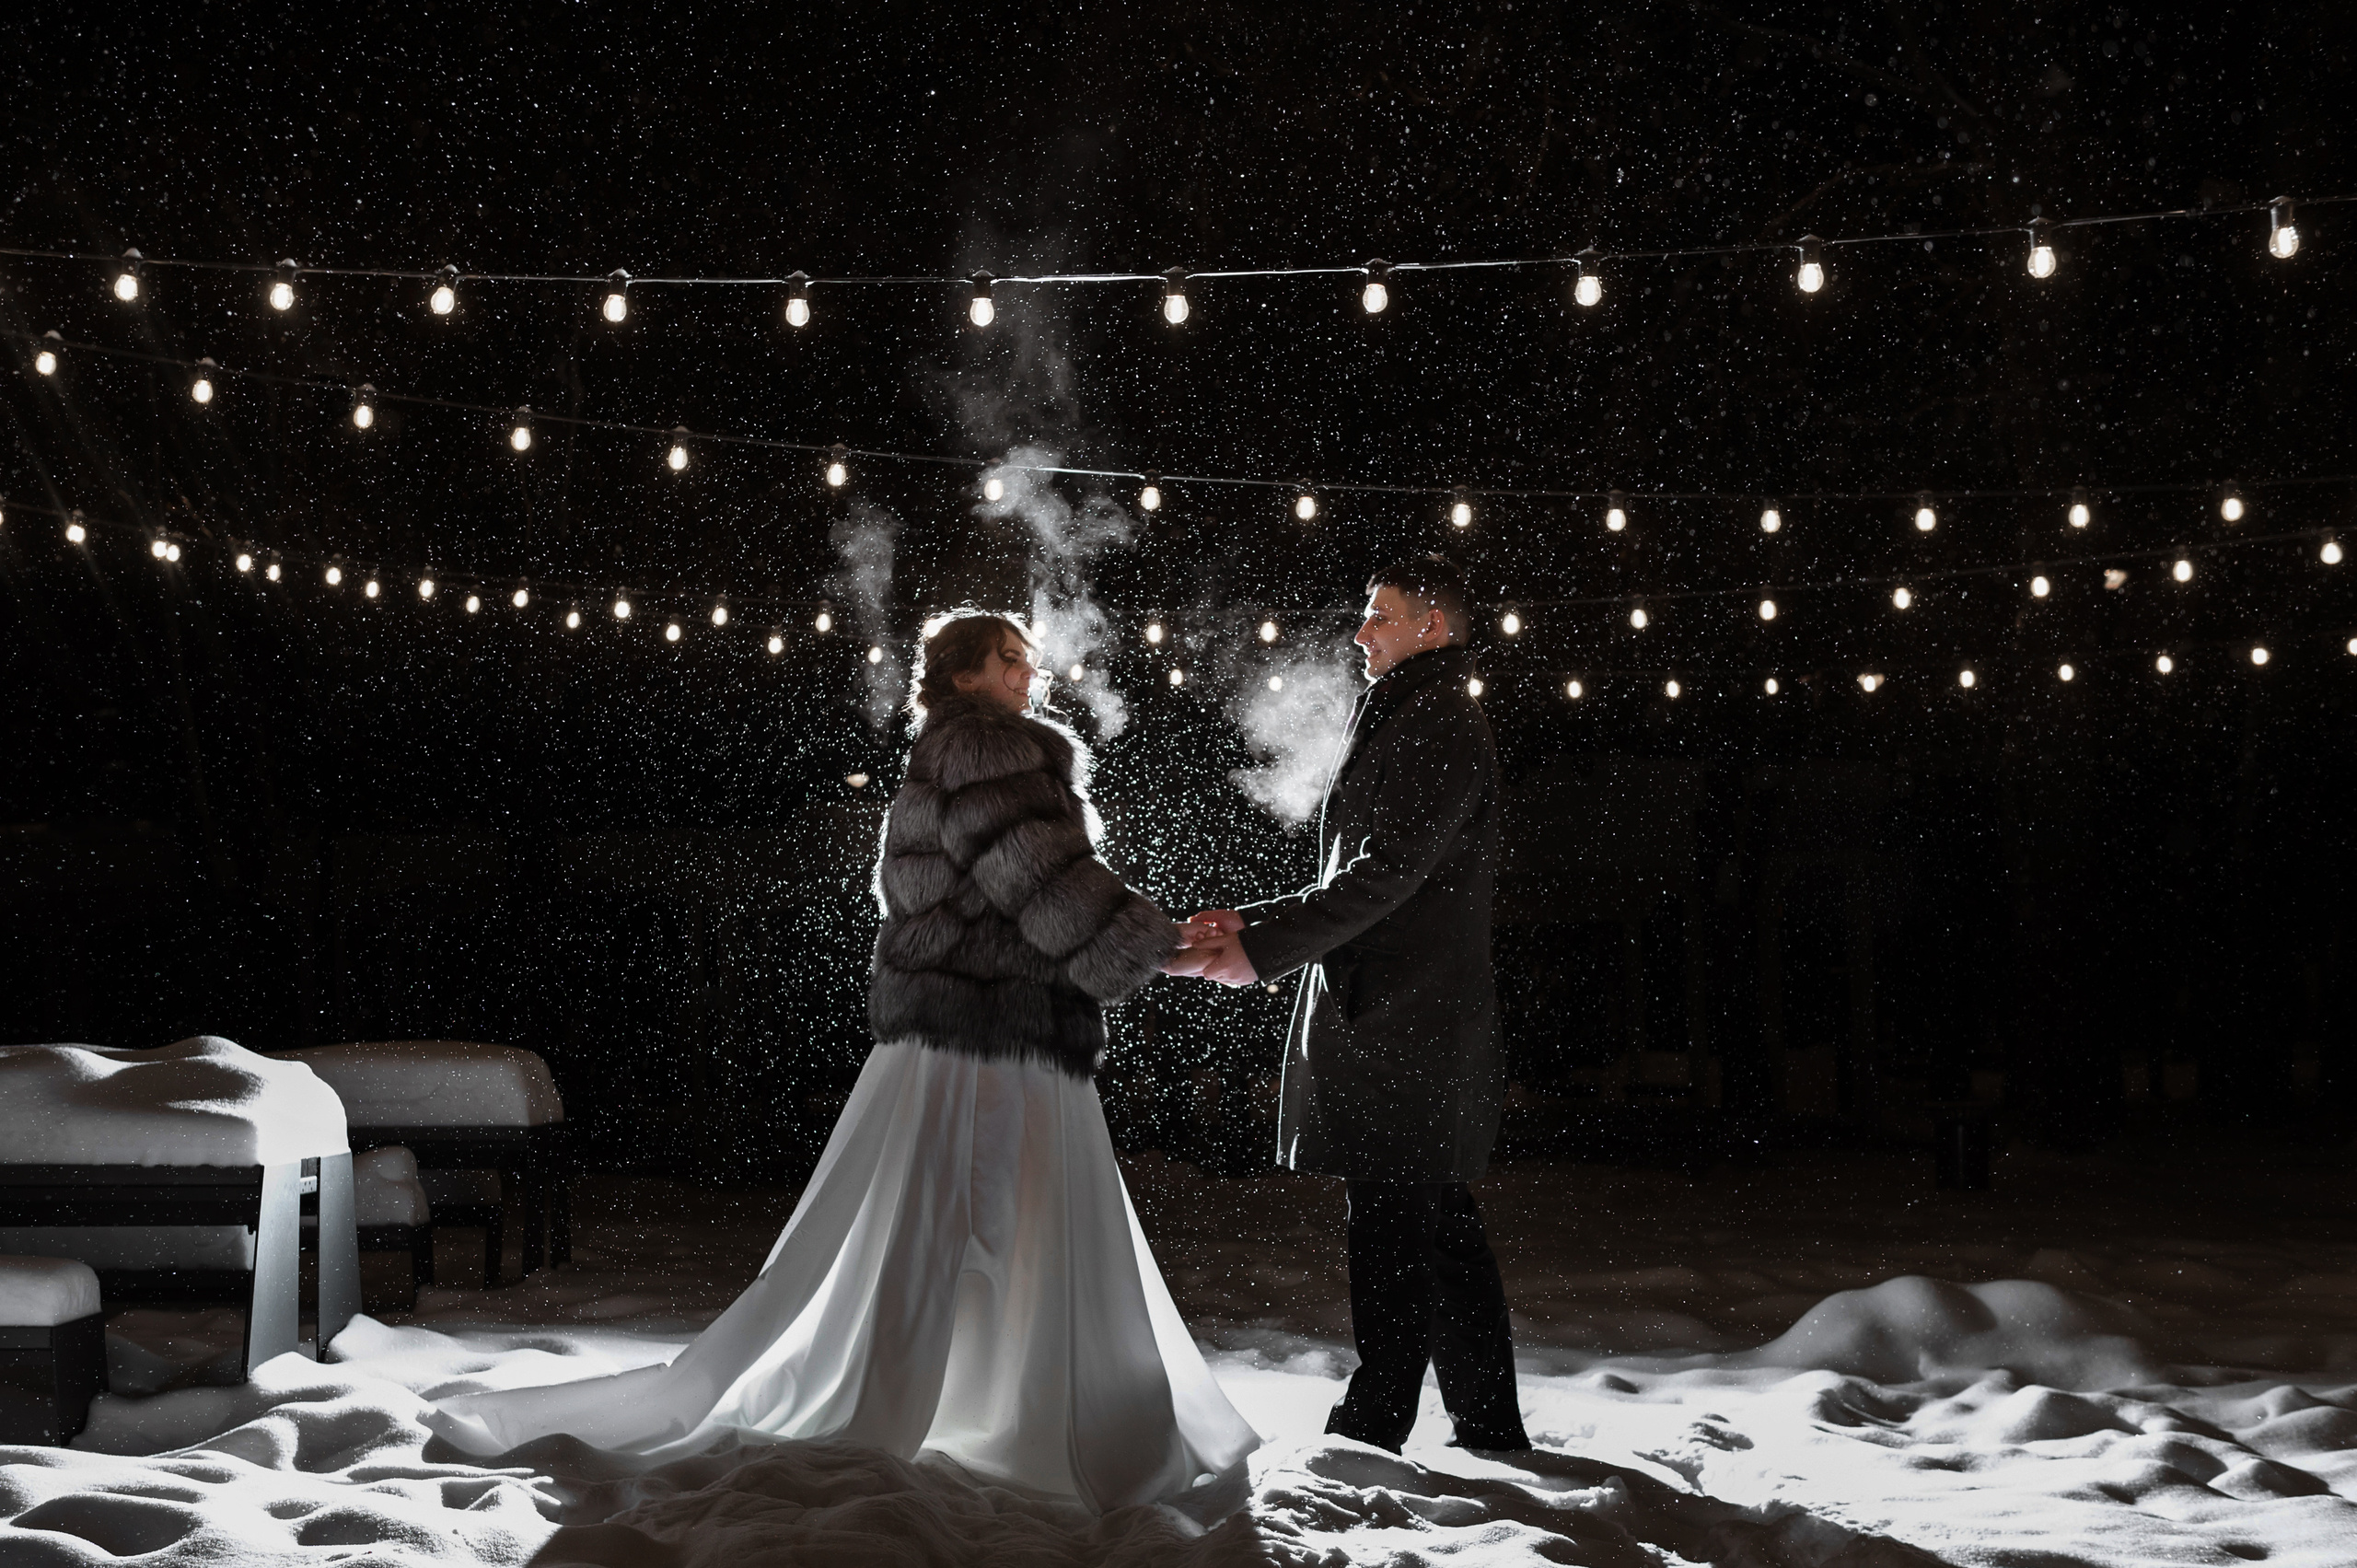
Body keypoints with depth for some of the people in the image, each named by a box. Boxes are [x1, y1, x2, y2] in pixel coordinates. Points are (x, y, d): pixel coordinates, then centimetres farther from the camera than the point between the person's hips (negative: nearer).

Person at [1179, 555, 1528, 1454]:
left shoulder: (1440, 730, -10)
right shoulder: (1403, 727, 22)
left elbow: (1387, 873, -19)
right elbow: (1360, 879, 23)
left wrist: (1263, 949, -21)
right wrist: (1257, 923, 12)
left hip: (1402, 1027, -10)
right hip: (1386, 1019, 10)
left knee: (1395, 1228, -6)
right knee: (1440, 1232, 13)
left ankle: (1374, 1422, -2)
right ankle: (1490, 1431, 19)